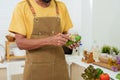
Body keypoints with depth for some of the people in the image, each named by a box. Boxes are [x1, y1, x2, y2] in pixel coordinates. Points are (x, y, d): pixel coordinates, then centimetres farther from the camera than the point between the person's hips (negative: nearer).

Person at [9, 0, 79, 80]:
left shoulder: (61, 7, 3)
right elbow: (20, 43, -12)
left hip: (59, 66, 4)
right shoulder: (22, 7, -8)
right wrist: (49, 41, -24)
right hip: (35, 68, -3)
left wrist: (69, 40, -9)